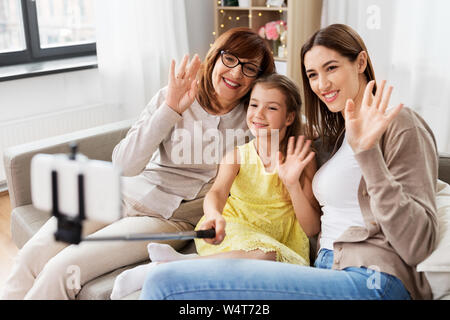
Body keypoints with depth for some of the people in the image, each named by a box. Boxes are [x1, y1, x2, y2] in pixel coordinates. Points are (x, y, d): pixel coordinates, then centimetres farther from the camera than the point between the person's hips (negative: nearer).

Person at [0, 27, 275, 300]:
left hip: (168, 217, -3)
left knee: (62, 268, -17)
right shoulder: (171, 97, -1)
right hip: (126, 193, 3)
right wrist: (170, 110, -20)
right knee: (33, 254, -11)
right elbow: (125, 164, -9)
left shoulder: (249, 121, -2)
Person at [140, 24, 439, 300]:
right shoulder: (339, 134, 23)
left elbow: (417, 247, -13)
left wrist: (368, 152, -19)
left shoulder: (398, 123, -3)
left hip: (372, 282, -8)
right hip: (330, 271, 8)